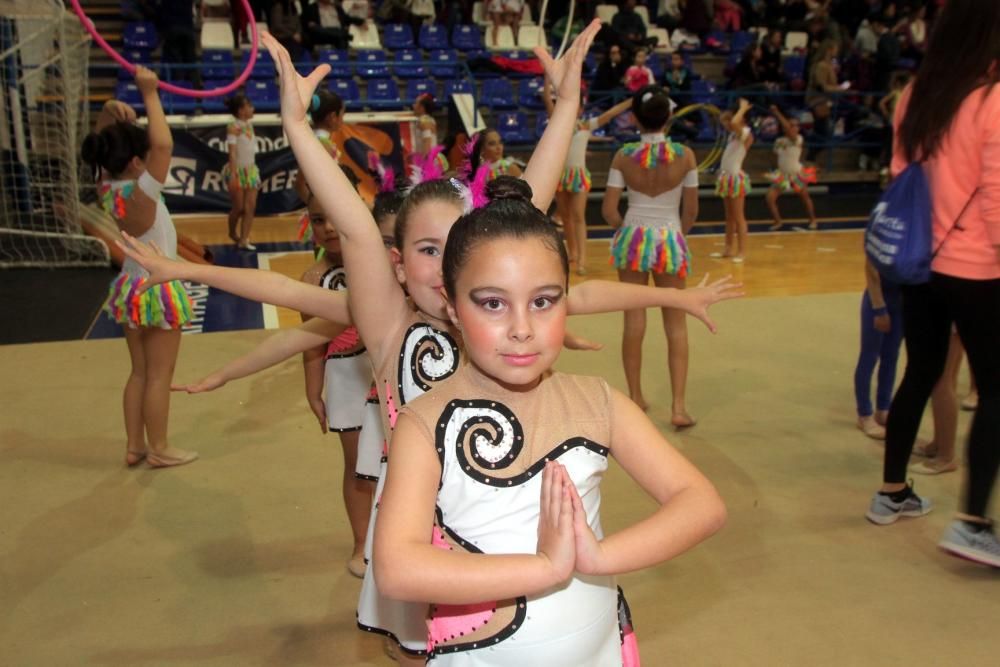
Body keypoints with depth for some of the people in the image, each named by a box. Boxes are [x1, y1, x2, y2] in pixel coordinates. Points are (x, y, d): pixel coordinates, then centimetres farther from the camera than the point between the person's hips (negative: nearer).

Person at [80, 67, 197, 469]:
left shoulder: (108, 186, -2)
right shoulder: (139, 193, -24)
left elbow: (105, 144, 11)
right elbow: (164, 144, -34)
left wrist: (110, 110, -7)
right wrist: (149, 95, -26)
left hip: (130, 286, 9)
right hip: (156, 289, -8)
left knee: (139, 372, 17)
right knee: (159, 376, 4)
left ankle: (135, 446, 25)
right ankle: (159, 450, 15)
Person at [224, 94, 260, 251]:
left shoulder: (249, 125, 8)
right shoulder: (233, 127, -13)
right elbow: (232, 152, -19)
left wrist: (254, 170, 12)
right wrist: (233, 174, -25)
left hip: (251, 170, 7)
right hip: (238, 171, -7)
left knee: (251, 207, -2)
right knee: (239, 208, 3)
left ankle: (244, 239, 0)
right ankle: (233, 233, 28)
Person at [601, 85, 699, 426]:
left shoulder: (624, 155, -7)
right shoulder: (685, 155, -7)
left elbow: (608, 210, -7)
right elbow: (691, 210, -3)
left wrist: (625, 229, 12)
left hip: (633, 239, 1)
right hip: (671, 241, 0)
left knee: (634, 319, 11)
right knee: (676, 323, 9)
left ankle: (635, 398, 22)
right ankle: (679, 406, 5)